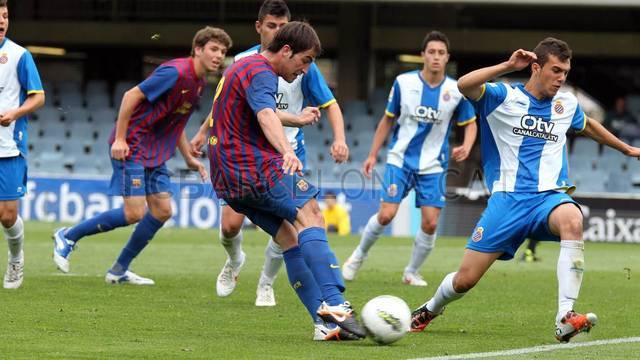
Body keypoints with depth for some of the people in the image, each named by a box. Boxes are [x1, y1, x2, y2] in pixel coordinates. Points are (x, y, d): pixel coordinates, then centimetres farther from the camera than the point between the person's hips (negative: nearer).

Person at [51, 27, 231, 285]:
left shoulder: (198, 84, 10)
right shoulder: (175, 72, -19)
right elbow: (132, 95, -20)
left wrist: (188, 158, 20)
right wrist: (119, 138, -22)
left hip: (155, 154, 10)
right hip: (131, 147, -9)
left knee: (162, 210, 4)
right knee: (135, 213, -13)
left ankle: (119, 270, 13)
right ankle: (68, 236, 3)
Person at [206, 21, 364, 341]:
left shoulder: (239, 68, 23)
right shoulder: (260, 73, -11)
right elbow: (266, 114, -33)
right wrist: (287, 151, -50)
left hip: (228, 180, 10)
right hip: (257, 168, -10)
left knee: (290, 239, 5)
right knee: (309, 215, -18)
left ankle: (324, 323, -5)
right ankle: (333, 304, -35)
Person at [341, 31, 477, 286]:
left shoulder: (456, 91, -5)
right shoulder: (403, 83, -5)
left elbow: (470, 123, 9)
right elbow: (388, 120, 7)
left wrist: (466, 147, -12)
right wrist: (372, 155, 7)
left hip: (433, 166, 1)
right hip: (400, 160, -1)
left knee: (430, 223, -7)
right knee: (386, 214, -12)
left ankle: (411, 273, 15)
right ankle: (359, 255, 15)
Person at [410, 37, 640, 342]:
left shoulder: (567, 105, 13)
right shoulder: (504, 97, 0)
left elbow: (589, 126, 37)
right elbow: (464, 85, -19)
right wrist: (508, 66, -23)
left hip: (550, 195, 2)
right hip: (507, 199, -2)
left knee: (572, 220, -37)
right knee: (465, 280, -4)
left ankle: (565, 317, -40)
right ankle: (430, 309, 32)